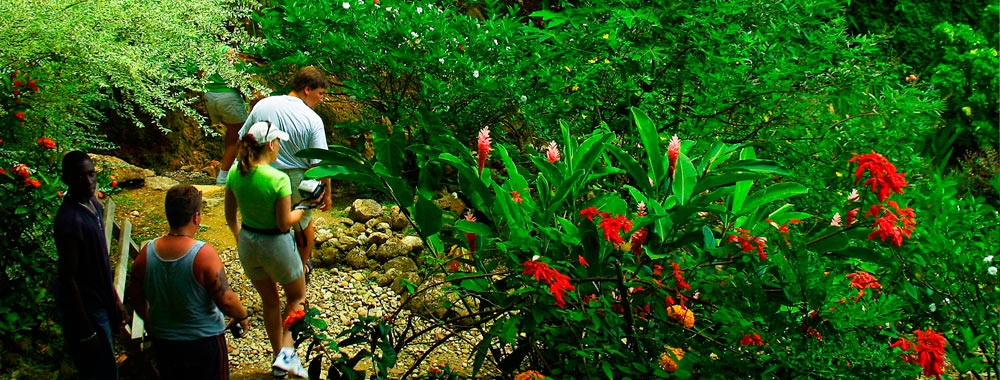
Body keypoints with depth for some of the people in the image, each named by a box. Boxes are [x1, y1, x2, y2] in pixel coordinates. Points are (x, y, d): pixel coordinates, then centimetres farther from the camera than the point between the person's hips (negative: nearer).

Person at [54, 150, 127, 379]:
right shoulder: (70, 221, -26)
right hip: (83, 307, -9)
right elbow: (68, 278, -23)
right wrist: (86, 330, -19)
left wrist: (115, 300, 19)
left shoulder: (94, 205, 2)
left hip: (100, 301, 9)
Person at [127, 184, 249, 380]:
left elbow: (136, 298, 4)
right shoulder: (204, 253, -23)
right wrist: (242, 316, 1)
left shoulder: (147, 253, -10)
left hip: (163, 343, 4)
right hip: (205, 342, -4)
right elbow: (226, 301, -20)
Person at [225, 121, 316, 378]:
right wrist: (302, 209, -2)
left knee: (269, 300, 24)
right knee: (297, 296, 20)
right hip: (275, 245, -5)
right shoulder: (279, 179, -25)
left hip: (247, 244, 5)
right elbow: (284, 223, -20)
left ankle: (279, 358, 34)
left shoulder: (235, 173, -7)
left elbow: (230, 216, 4)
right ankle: (286, 352, 7)